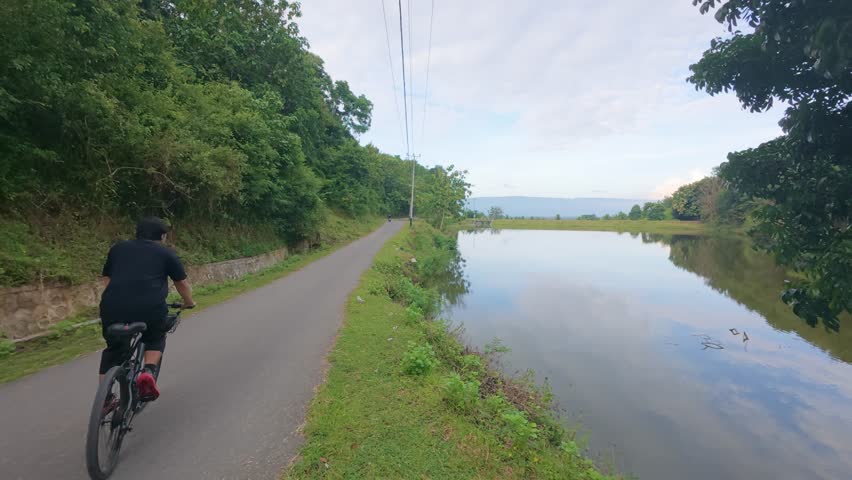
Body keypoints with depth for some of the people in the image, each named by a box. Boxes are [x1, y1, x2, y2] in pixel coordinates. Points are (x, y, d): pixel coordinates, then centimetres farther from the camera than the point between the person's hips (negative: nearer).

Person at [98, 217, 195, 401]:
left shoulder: (118, 248, 24)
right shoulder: (166, 253, 15)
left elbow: (107, 279, 26)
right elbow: (182, 283, 20)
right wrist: (189, 303, 36)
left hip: (113, 307, 3)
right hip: (150, 308, -2)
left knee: (114, 349, 25)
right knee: (155, 339, 26)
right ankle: (149, 371, 3)